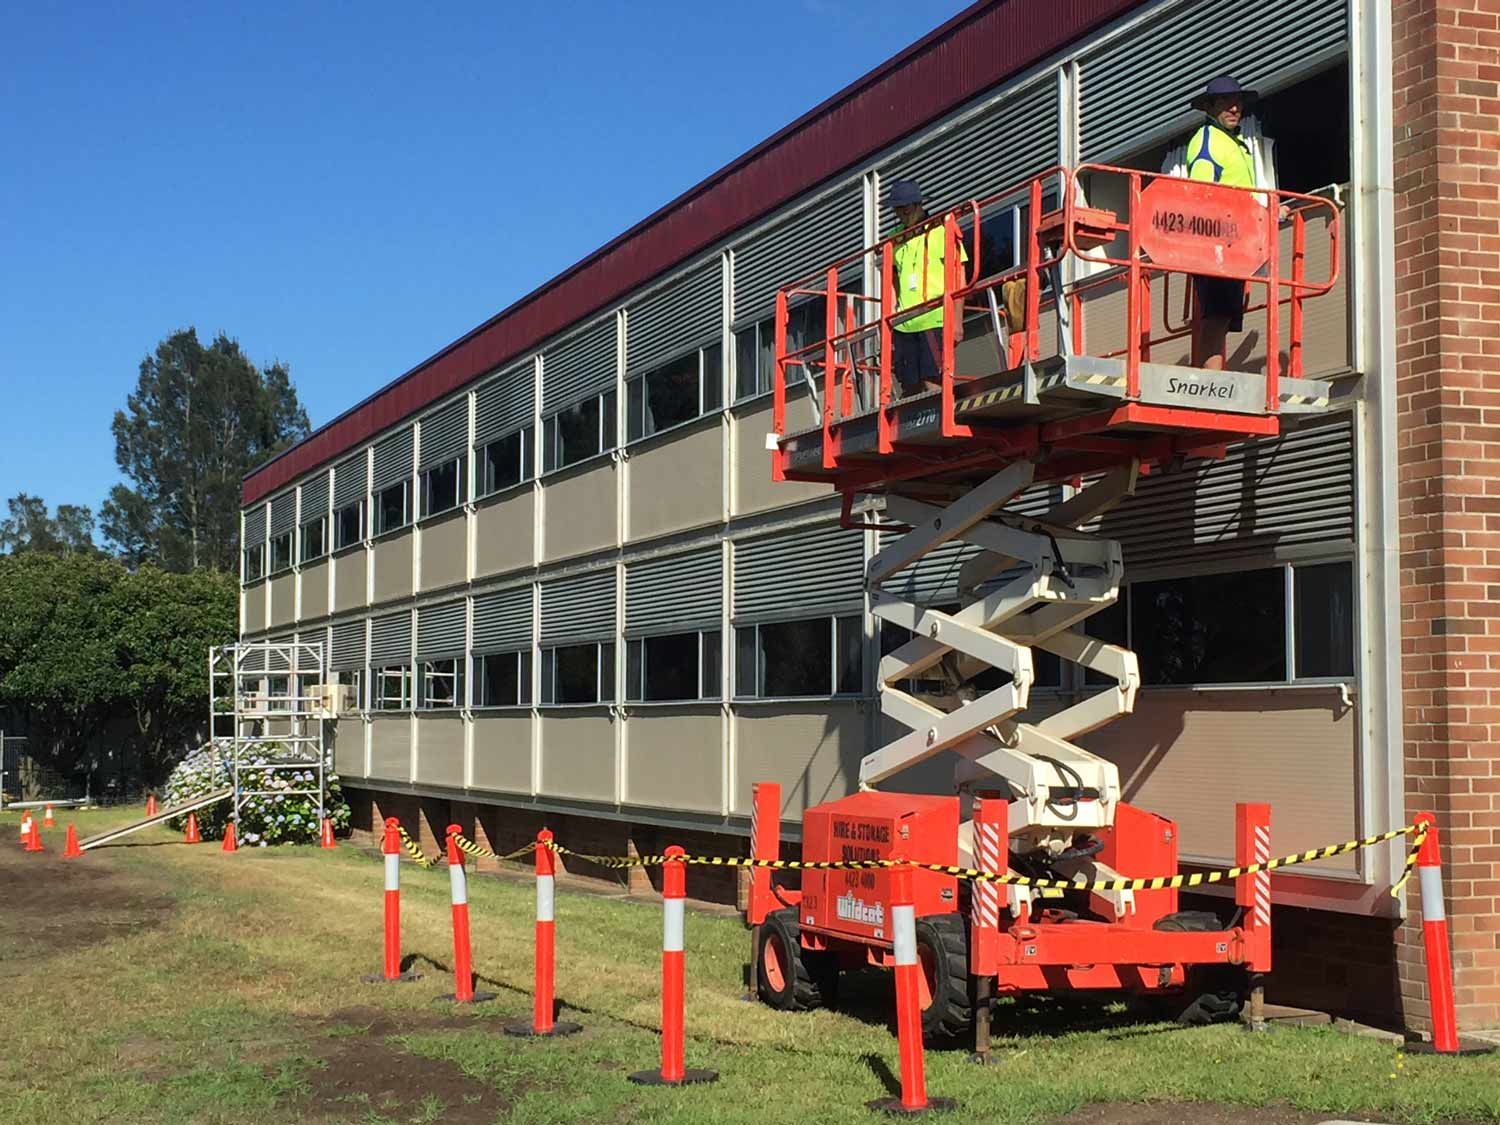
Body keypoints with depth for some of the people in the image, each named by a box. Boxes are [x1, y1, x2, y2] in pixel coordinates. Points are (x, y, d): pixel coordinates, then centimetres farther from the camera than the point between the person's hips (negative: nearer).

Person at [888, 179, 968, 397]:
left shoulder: (940, 230, 0)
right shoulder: (896, 236, 17)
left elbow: (958, 275, -3)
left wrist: (957, 319, -10)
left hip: (934, 320, -5)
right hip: (904, 323, 5)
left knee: (933, 384, -13)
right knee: (909, 389, 3)